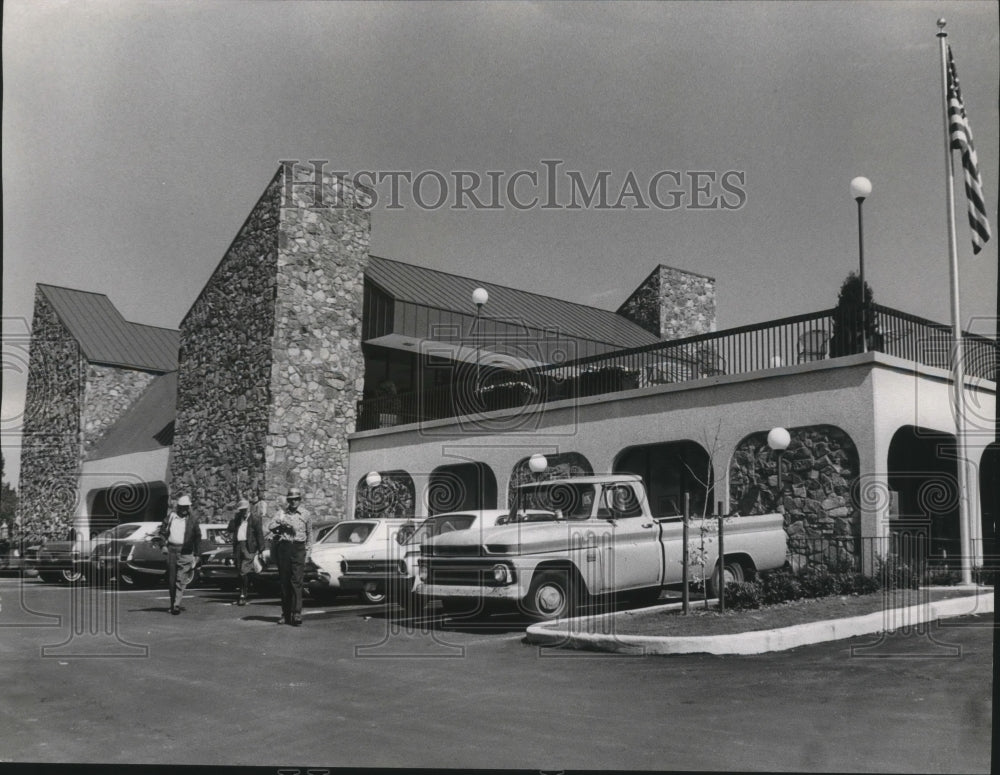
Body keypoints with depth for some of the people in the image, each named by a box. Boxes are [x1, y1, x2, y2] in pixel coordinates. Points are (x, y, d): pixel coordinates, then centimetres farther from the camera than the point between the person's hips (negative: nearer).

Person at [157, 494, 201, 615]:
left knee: (181, 580, -10)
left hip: (185, 552, -3)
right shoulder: (171, 516, 7)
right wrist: (165, 541, 4)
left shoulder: (193, 519, 2)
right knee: (171, 579, 9)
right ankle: (172, 603, 21)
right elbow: (161, 530, 18)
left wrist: (196, 554, 4)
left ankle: (176, 605, -13)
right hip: (171, 550, 3)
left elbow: (197, 537, 6)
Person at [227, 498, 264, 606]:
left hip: (248, 548, -6)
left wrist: (260, 549, -8)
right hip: (238, 547, 6)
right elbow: (229, 529, 3)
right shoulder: (237, 520, 16)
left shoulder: (254, 519, 0)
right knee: (240, 572, 10)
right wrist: (236, 518, -1)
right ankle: (242, 594, 19)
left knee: (244, 572, -13)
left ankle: (243, 595, -13)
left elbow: (260, 534, -3)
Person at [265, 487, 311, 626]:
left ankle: (297, 614, -13)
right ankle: (285, 614, 11)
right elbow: (270, 526, -3)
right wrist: (281, 525, -17)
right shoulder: (281, 512, 9)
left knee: (296, 582, -10)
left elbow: (309, 532, 21)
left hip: (298, 548, -1)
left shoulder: (305, 514, 11)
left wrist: (307, 546, 13)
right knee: (284, 582, 4)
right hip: (284, 548, 1)